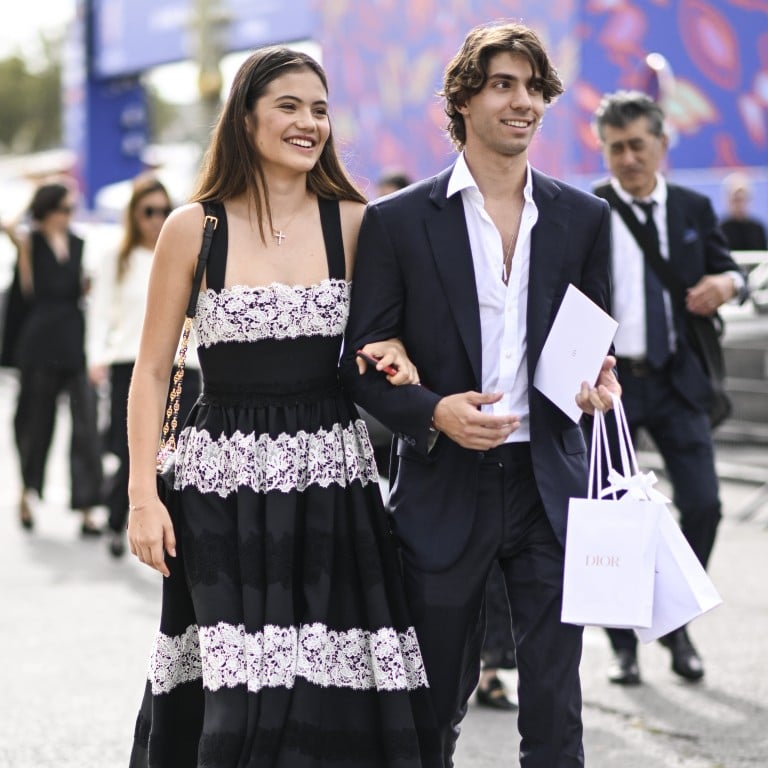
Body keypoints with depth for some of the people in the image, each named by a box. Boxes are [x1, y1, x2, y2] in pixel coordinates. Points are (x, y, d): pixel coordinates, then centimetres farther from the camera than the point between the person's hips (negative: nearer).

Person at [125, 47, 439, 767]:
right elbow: (151, 370, 3)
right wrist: (142, 496, -4)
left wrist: (394, 347, -4)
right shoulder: (194, 227, 0)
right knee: (246, 702, -9)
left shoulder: (353, 222, 5)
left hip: (332, 485, 2)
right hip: (224, 487, -2)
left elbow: (387, 323, 20)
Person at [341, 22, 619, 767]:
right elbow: (362, 362, -1)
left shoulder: (582, 217, 6)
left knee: (554, 705, 1)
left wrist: (599, 379, -7)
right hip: (445, 488, -1)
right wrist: (434, 411, -19)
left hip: (548, 485, 2)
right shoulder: (398, 220, -2)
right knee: (435, 707, 11)